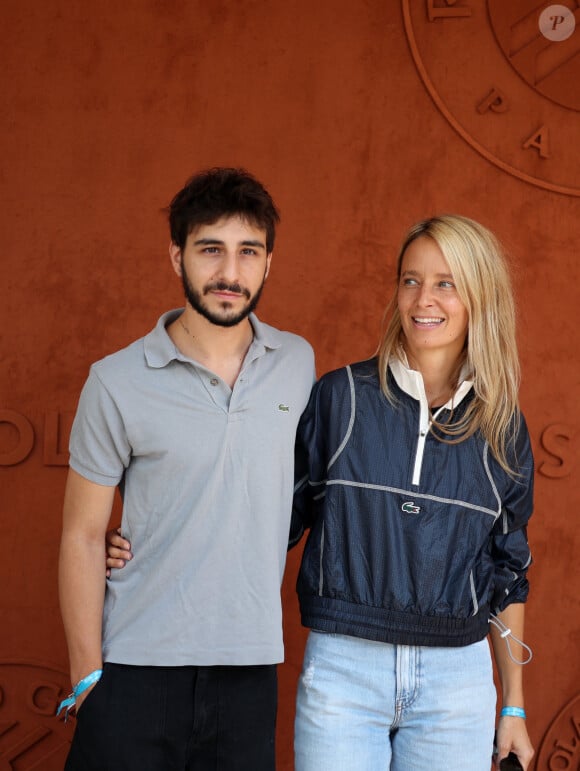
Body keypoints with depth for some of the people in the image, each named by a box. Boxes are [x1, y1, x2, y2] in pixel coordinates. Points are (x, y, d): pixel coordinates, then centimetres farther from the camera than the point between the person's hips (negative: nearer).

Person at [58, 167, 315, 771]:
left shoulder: (298, 363, 3)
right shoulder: (117, 382, -6)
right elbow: (81, 538, -2)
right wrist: (86, 677, -5)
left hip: (250, 668, 3)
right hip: (136, 670, -3)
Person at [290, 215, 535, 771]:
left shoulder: (502, 428, 5)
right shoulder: (341, 396, -2)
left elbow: (506, 575, 11)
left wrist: (514, 706, 13)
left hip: (457, 679, 2)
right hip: (342, 667, -1)